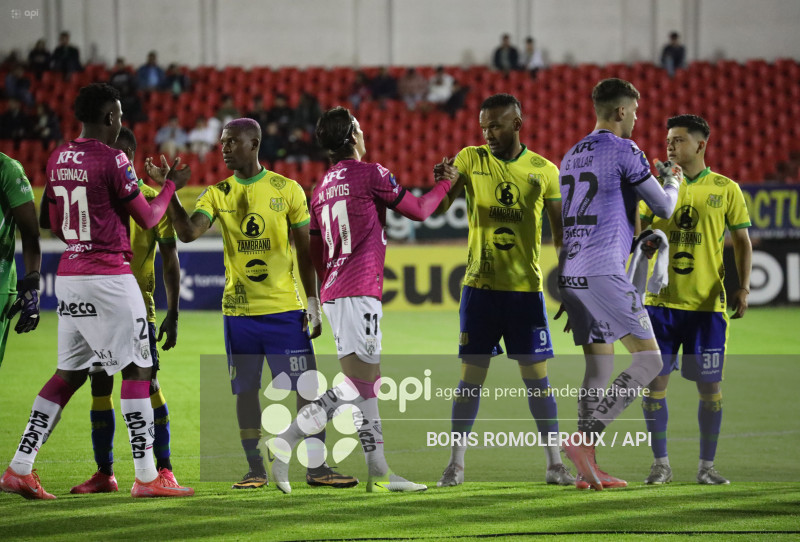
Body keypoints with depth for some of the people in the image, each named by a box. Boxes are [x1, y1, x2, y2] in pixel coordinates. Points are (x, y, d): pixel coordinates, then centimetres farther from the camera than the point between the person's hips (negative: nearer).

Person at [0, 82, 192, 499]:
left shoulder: (57, 160, 9)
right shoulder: (112, 160, -13)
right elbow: (148, 219, -4)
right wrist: (170, 186, 12)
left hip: (68, 276, 7)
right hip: (109, 276, -7)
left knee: (69, 374, 12)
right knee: (136, 370, -1)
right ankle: (146, 477, -2)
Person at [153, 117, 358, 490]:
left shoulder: (287, 190, 1)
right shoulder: (217, 195, 5)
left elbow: (306, 250, 4)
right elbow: (188, 232, -10)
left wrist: (313, 304, 0)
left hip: (284, 307, -2)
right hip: (239, 309, 2)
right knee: (246, 390, 5)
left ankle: (316, 467, 2)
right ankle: (255, 470, 14)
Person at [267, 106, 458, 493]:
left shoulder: (321, 189, 16)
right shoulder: (371, 174, -6)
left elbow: (316, 255, 20)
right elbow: (418, 211, 4)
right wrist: (445, 183, 22)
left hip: (335, 292, 9)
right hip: (360, 291, -8)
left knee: (369, 382, 10)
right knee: (357, 381, -11)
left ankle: (379, 472, 10)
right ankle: (287, 440, -20)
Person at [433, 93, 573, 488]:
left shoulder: (544, 170, 3)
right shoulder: (470, 159, 2)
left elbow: (561, 233, 8)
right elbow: (438, 208, -6)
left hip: (526, 288, 0)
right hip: (480, 287, 0)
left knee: (537, 377, 1)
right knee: (471, 375, 1)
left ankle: (554, 464, 9)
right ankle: (456, 463, 9)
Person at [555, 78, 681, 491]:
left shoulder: (572, 155, 19)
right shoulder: (623, 150, -6)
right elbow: (664, 208, 0)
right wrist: (672, 181, 22)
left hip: (569, 273, 9)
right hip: (602, 273, -9)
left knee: (599, 368, 10)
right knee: (648, 360, -5)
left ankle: (587, 469, 5)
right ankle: (585, 439, -17)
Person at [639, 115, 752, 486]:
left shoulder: (725, 189, 3)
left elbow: (742, 242, 6)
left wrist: (743, 288, -6)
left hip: (707, 304, -1)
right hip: (660, 301, 1)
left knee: (709, 385, 0)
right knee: (655, 380, -2)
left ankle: (706, 466, 12)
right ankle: (661, 464, 8)